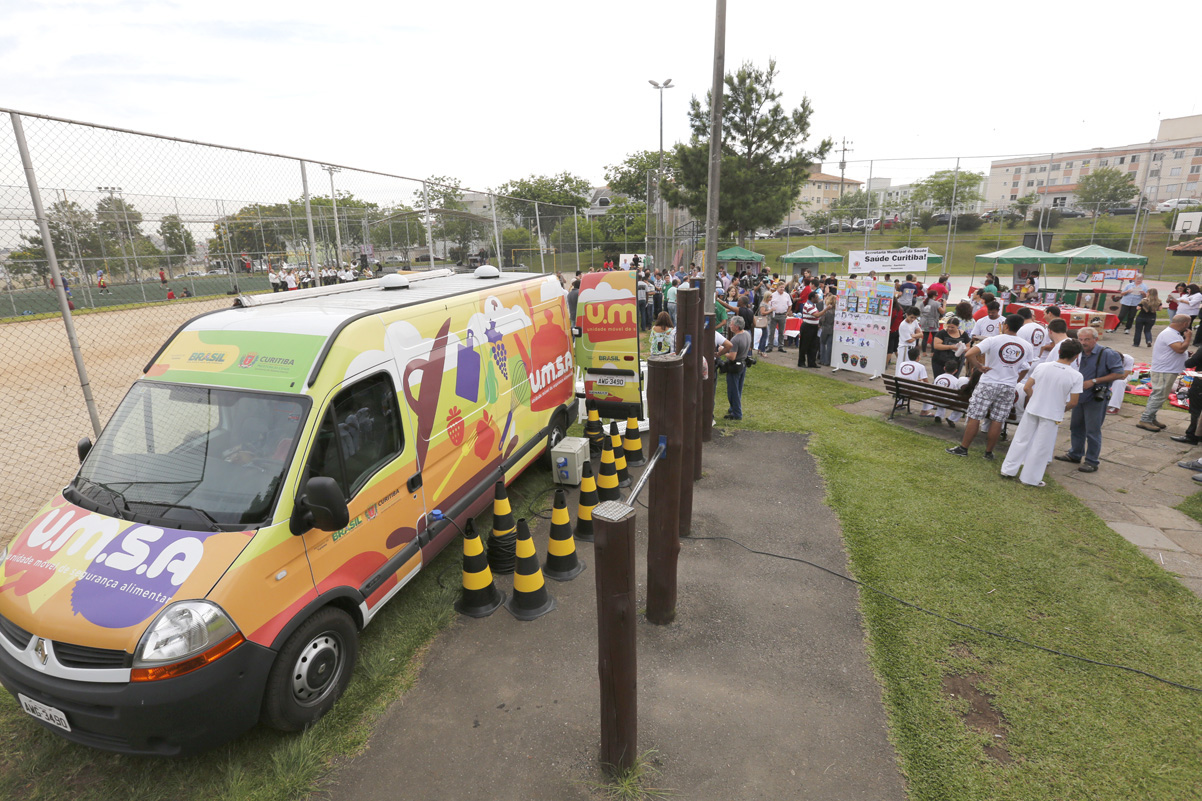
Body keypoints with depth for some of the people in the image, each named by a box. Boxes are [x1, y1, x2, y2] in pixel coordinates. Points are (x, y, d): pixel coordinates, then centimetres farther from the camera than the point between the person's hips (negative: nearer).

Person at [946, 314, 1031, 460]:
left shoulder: (993, 340, -11)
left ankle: (963, 448, 8)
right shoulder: (1026, 346, 3)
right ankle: (989, 452, 15)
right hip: (1008, 388, 4)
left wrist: (980, 367, -10)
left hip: (988, 384, -4)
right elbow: (1025, 369, 16)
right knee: (997, 421, 8)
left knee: (974, 418, 2)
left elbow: (969, 354, -22)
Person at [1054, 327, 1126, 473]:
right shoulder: (1079, 353, 5)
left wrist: (1093, 381, -19)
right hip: (1079, 395, 6)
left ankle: (1092, 461, 9)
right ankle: (1075, 454, 33)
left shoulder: (1107, 354, -13)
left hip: (1096, 398, -6)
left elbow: (1118, 373, -15)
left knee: (1092, 430, -1)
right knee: (1076, 427, 17)